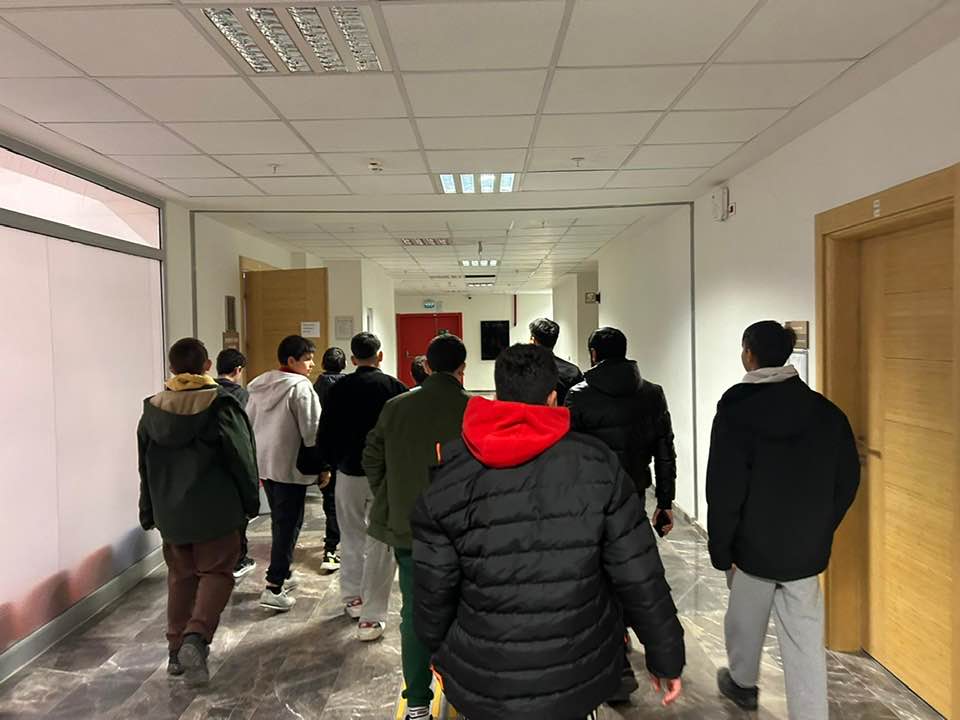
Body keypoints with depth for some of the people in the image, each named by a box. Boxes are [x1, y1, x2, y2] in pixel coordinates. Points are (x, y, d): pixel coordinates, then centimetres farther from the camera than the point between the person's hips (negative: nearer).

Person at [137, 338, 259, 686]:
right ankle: (196, 636, -12)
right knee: (216, 572, 6)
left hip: (170, 512, 5)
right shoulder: (222, 406, -14)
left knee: (180, 576, 16)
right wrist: (251, 502, 3)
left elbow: (145, 467, 9)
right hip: (215, 511, -5)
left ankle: (177, 649, 21)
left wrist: (149, 513, 19)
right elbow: (242, 461, -10)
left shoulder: (152, 410, 2)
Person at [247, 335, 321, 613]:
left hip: (264, 463, 8)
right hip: (290, 465, -8)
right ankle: (274, 588, -1)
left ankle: (281, 574, 33)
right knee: (289, 524, 0)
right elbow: (311, 431, -16)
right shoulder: (301, 386, -15)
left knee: (280, 521, 21)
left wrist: (256, 464, 21)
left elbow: (249, 424, 14)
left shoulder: (259, 385, 9)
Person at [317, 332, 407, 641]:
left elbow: (324, 436, 4)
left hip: (349, 473, 3)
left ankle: (352, 597, 33)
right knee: (380, 545, 2)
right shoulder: (394, 387, -6)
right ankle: (371, 617, 3)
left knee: (351, 539, 20)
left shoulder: (338, 389, 0)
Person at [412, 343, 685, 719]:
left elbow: (433, 591, -3)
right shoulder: (597, 465, -12)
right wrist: (666, 657, 4)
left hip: (483, 686, 0)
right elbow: (640, 578, -9)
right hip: (578, 679, 1)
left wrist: (440, 653, 14)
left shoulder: (448, 481, -10)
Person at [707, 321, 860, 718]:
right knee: (805, 640, 9)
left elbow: (724, 491, -16)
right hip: (807, 548, 3)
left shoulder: (736, 411, -16)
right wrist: (820, 530, 14)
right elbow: (847, 480, 4)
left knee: (746, 618, 21)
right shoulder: (826, 410, -3)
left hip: (754, 544, -2)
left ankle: (742, 682, 44)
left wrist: (721, 550, -6)